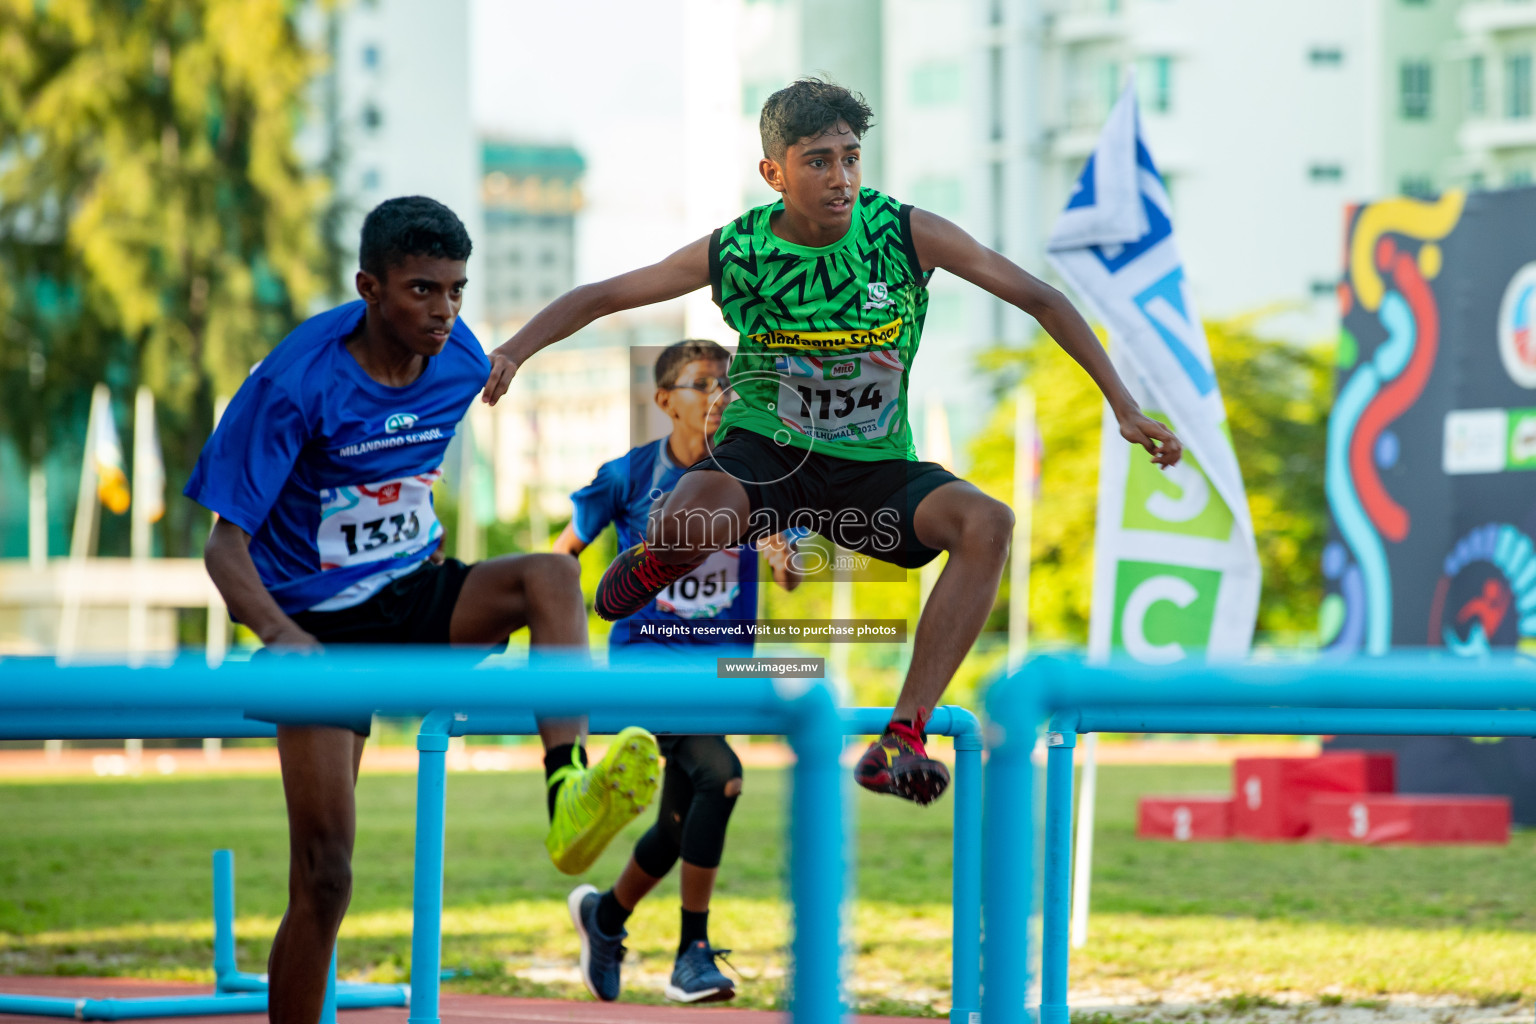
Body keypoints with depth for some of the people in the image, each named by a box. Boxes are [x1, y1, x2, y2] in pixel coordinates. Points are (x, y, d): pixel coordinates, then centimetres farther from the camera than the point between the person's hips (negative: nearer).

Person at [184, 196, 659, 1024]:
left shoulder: (460, 362, -4)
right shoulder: (294, 383, -20)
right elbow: (226, 542, -20)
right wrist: (277, 632, -38)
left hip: (415, 594, 4)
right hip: (324, 626, -4)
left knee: (551, 577, -27)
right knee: (324, 874, -8)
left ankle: (568, 800, -40)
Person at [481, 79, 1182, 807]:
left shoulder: (905, 234, -13)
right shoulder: (735, 252, -10)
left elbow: (1039, 300, -8)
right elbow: (599, 297, -2)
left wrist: (1124, 407, -13)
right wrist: (512, 351, -19)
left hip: (874, 468, 1)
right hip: (764, 451, -1)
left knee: (987, 523, -29)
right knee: (690, 526, -37)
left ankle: (901, 738, -29)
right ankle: (654, 562, 6)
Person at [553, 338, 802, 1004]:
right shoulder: (629, 476, -5)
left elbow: (792, 579, -7)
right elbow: (566, 550, 7)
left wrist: (785, 563, -29)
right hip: (645, 655, -4)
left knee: (683, 823, 10)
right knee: (718, 776, -26)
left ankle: (606, 913, 42)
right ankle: (692, 955, -16)